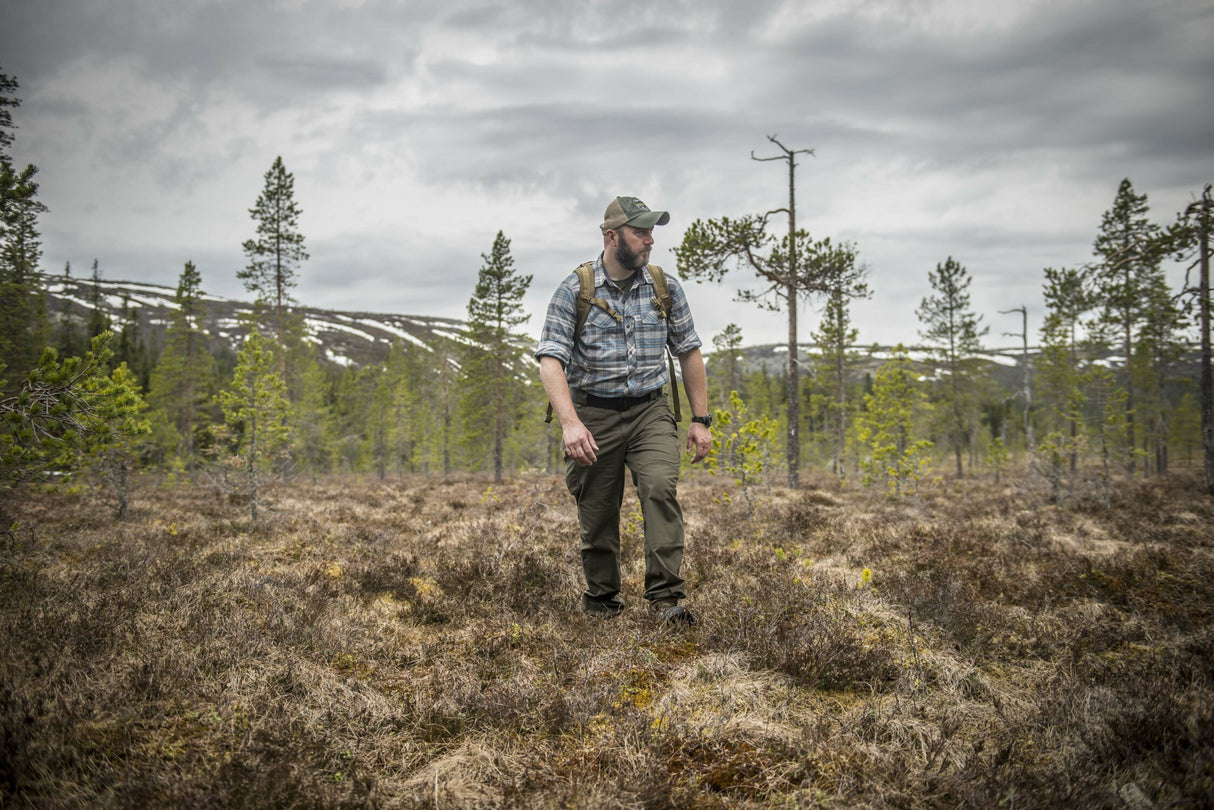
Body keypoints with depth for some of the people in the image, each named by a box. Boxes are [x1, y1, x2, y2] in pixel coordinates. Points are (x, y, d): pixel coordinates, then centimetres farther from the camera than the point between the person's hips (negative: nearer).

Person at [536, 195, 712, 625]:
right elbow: (550, 360, -14)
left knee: (661, 489, -21)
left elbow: (689, 353, 12)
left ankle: (667, 597, -21)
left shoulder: (666, 287, 4)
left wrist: (700, 419, 8)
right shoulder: (574, 291, -7)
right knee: (597, 513, 5)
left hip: (651, 412, 1)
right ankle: (602, 597, 26)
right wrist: (570, 423, -28)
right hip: (594, 415, -1)